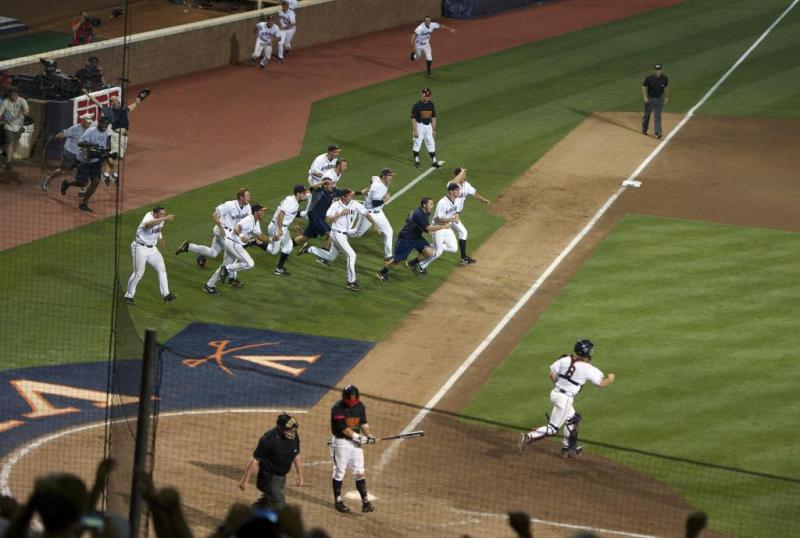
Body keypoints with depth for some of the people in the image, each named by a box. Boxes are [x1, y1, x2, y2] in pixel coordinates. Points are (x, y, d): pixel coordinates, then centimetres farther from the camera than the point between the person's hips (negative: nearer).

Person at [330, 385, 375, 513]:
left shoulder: (360, 406, 2)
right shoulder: (338, 408, -17)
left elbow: (363, 423, 9)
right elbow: (343, 429, -22)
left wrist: (368, 435, -9)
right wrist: (358, 437, -25)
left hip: (356, 442, 5)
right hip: (341, 442, -5)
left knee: (359, 472, 6)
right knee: (339, 472, 5)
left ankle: (365, 501, 9)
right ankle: (338, 501, 16)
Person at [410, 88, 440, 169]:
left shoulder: (431, 104, 2)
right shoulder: (417, 105, -13)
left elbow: (433, 117, 9)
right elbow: (413, 118, -12)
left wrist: (434, 129, 8)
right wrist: (415, 131, -16)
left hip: (428, 125, 4)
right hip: (419, 125, -4)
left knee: (431, 143, 6)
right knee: (417, 143, 3)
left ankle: (434, 161, 13)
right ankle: (416, 161, 16)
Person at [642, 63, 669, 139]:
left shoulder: (664, 78, -5)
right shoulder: (649, 78, -15)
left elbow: (666, 87, 9)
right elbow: (644, 87, -9)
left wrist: (666, 97, 9)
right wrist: (645, 97, -19)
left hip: (659, 99, 1)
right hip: (650, 99, -1)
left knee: (657, 116, -3)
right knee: (647, 115, 13)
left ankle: (657, 132, -7)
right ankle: (644, 130, 31)